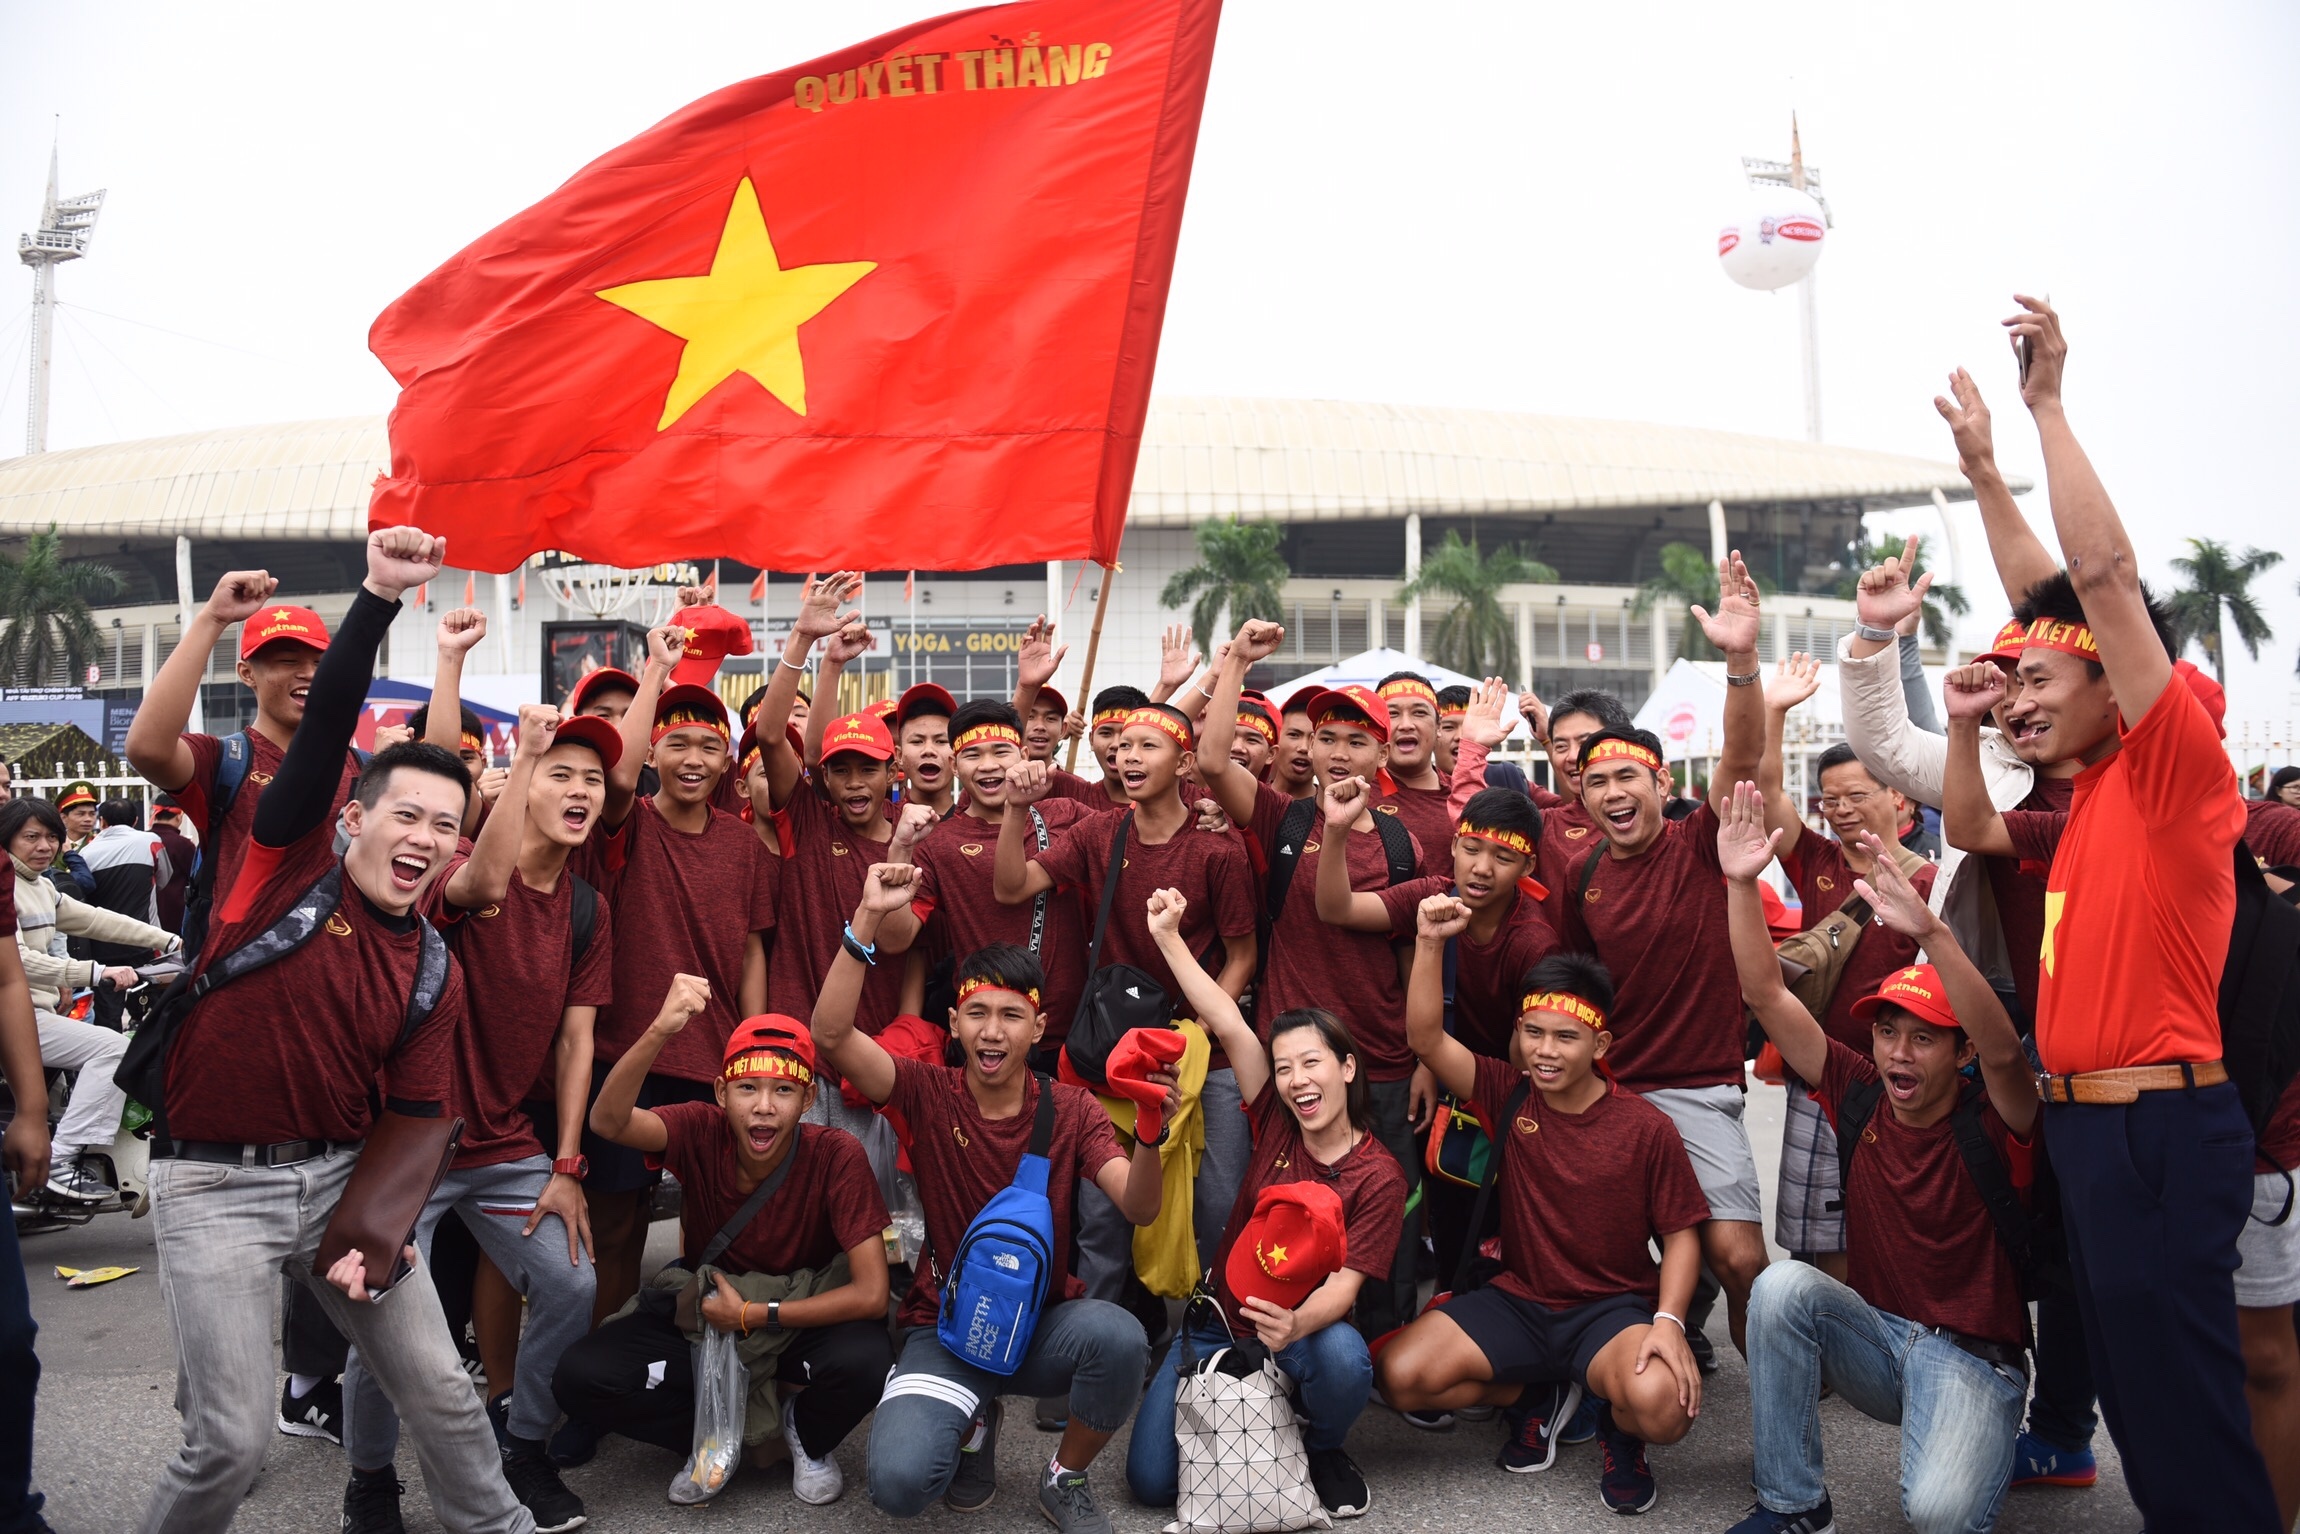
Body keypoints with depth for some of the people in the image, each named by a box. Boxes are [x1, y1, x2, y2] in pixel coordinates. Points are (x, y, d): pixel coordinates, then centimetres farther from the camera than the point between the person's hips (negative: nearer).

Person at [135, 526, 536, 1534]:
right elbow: (324, 726, -20)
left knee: (442, 1393, 6)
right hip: (214, 1185, -4)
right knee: (230, 1441, -5)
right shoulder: (293, 864, -6)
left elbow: (415, 1121, 4)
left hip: (344, 1177, 4)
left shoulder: (434, 974, 3)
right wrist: (378, 598, -30)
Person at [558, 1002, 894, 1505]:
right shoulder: (701, 1132, -18)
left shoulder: (836, 1156, -23)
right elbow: (608, 1121, -39)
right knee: (581, 1375, -22)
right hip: (704, 1311, 2)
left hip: (804, 1316, -2)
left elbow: (872, 1294, -24)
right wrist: (660, 1031, -55)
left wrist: (753, 1314, -21)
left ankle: (807, 1436, 2)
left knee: (864, 1360, -35)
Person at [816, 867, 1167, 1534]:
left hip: (1043, 1324, 0)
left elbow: (1138, 1208, -18)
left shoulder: (1070, 1109, -4)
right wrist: (868, 920, -30)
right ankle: (972, 1423, 13)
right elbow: (832, 1034, -21)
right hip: (946, 1329, 0)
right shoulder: (931, 1094, -6)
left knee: (1119, 1335, -34)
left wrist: (1149, 1135, -40)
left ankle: (1065, 1480, -2)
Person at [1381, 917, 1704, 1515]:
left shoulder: (1647, 1127, -10)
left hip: (1613, 1308, -3)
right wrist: (1430, 943, -26)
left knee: (1664, 1403, -35)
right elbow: (1427, 1038, -16)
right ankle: (1536, 1397, 11)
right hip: (1517, 1299, 3)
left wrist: (1669, 1320, -20)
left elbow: (1680, 1235, -4)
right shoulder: (1508, 1095, -4)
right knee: (1402, 1376, -18)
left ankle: (1618, 1426, 6)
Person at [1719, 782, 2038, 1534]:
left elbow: (2004, 1050, -36)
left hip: (1973, 1356, -4)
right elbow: (1769, 998, -8)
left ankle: (1974, 1443, 7)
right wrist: (1741, 883, -20)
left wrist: (1928, 930, -50)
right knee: (1783, 1284, -26)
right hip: (1876, 1334, 5)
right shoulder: (1860, 1095, -2)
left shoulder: (1991, 1123, -13)